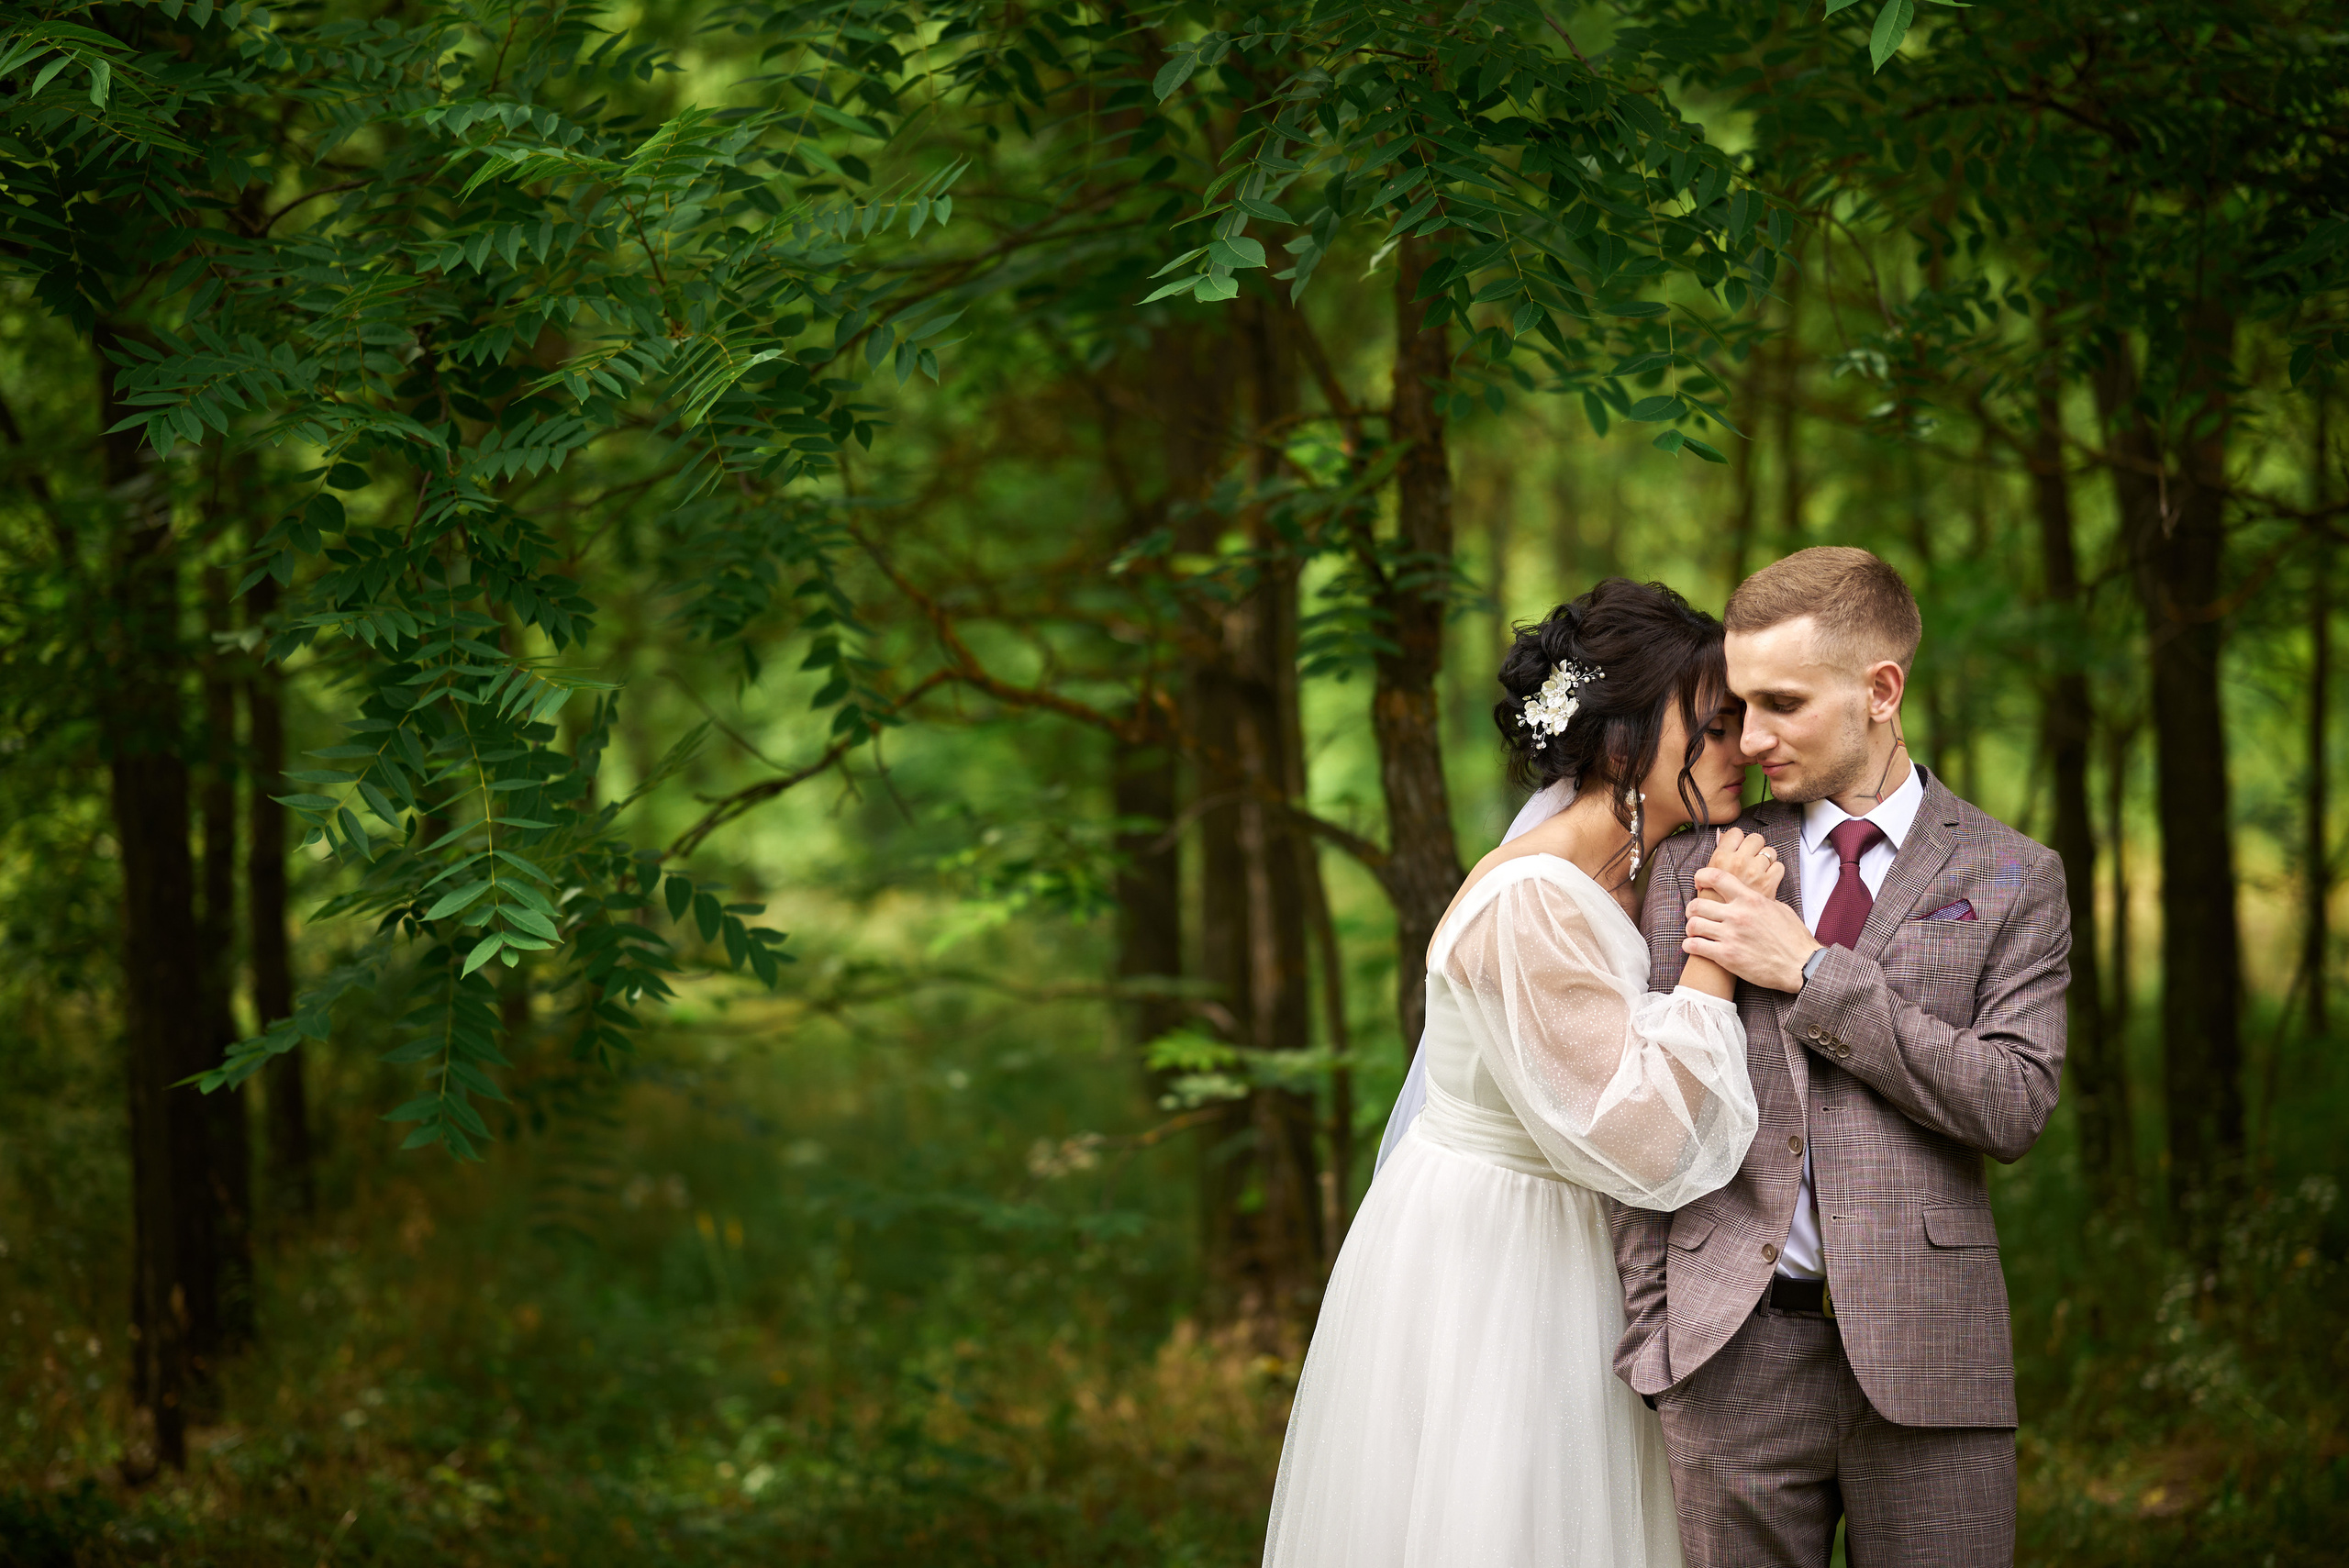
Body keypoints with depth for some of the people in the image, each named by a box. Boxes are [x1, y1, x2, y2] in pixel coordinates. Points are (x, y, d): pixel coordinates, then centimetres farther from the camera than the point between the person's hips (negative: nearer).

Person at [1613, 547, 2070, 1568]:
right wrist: (1648, 1332, 3)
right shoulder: (1695, 866, 10)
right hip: (1734, 1349, 1)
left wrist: (1809, 970, -9)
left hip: (1926, 1349, -1)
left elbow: (2013, 1105, -7)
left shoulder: (2010, 880, 6)